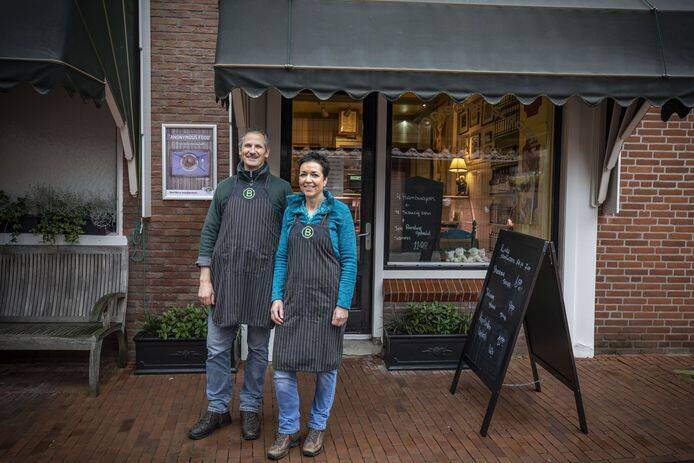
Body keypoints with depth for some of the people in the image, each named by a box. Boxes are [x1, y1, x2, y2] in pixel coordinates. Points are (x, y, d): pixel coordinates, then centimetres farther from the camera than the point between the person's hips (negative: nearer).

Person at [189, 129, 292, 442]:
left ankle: (250, 409, 25)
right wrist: (205, 279, 0)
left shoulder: (281, 189, 6)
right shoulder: (225, 187, 11)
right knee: (217, 348, 7)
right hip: (225, 277, 2)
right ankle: (217, 409, 23)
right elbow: (209, 234, 8)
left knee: (258, 350, 9)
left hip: (263, 279, -1)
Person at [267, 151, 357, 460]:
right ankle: (288, 430, 20)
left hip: (326, 300, -2)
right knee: (283, 368, -1)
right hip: (293, 299, 3)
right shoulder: (291, 211, 7)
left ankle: (317, 428, 30)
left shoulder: (339, 212, -3)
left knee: (326, 366, 9)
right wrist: (277, 297, 0)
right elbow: (282, 257, 9)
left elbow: (349, 261, -5)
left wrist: (343, 304, -10)